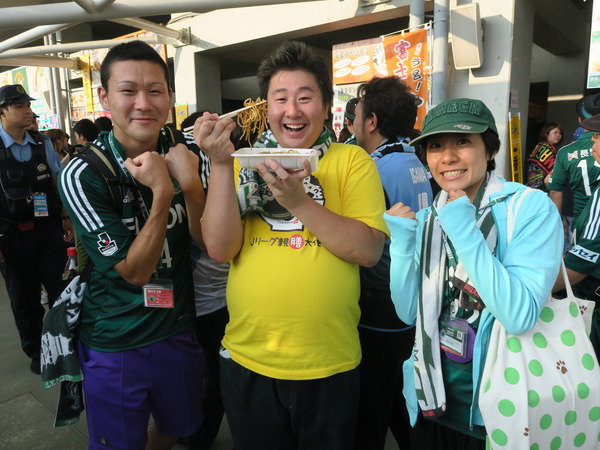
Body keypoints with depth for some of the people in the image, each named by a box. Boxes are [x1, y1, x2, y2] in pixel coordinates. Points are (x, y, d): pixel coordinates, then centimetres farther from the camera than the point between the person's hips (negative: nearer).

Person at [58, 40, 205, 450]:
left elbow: (206, 239, -9)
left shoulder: (182, 155, -7)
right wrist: (162, 192, -31)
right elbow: (135, 271, -20)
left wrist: (191, 182, -25)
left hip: (179, 332, 4)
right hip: (115, 346, -4)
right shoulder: (83, 175, -19)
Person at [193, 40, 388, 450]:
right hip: (247, 361, 2)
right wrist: (221, 164, -18)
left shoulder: (353, 161, -3)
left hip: (330, 367, -1)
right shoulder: (244, 163, 2)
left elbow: (369, 250, -14)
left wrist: (299, 202, -24)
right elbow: (220, 249, -9)